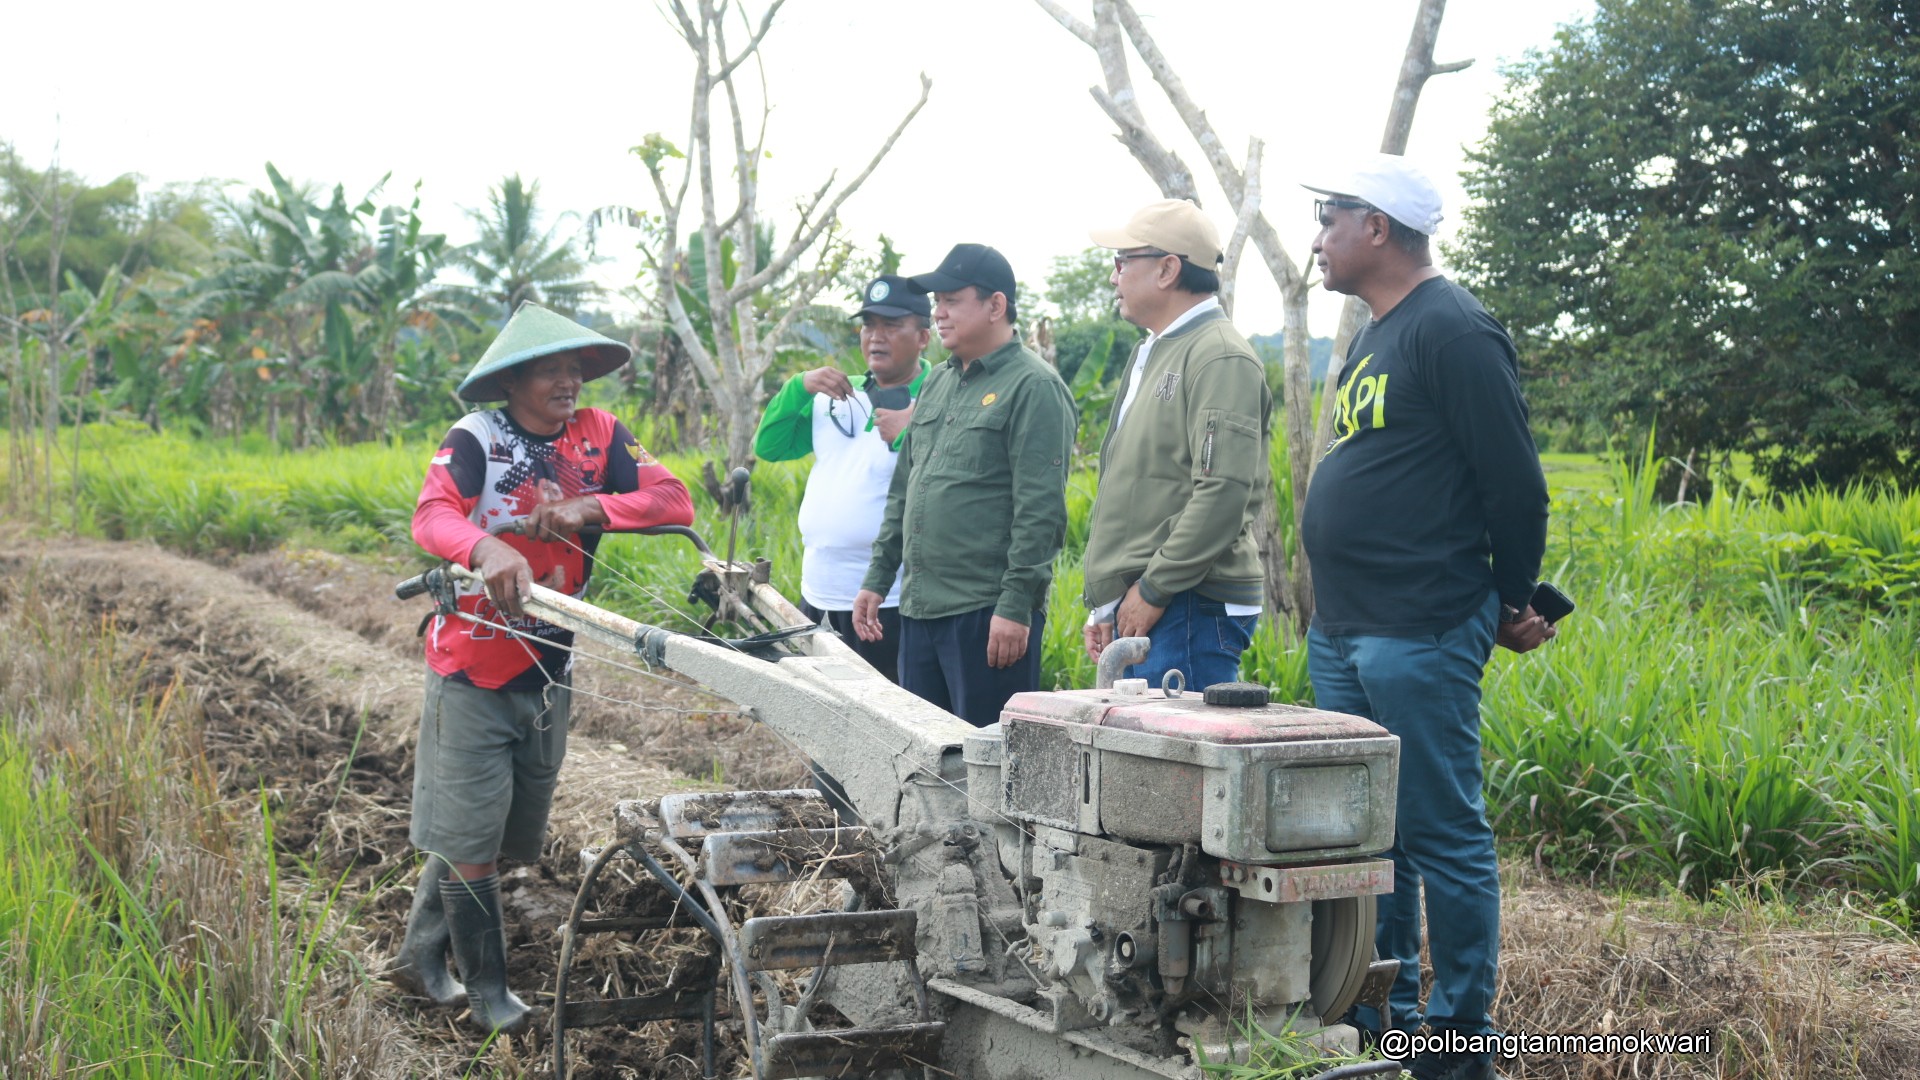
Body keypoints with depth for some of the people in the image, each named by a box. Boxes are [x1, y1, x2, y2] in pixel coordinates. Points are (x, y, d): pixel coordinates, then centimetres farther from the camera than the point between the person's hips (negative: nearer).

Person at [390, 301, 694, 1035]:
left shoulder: (598, 437, 0)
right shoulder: (477, 439, -12)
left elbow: (675, 501, -9)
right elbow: (431, 514, -29)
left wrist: (589, 508, -23)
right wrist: (486, 547, -50)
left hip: (548, 670, 5)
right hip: (471, 669, -5)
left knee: (509, 832, 15)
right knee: (469, 835, 0)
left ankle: (421, 958, 34)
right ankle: (487, 989, 17)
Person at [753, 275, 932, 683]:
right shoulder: (836, 399, 13)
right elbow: (768, 447, 11)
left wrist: (906, 436, -26)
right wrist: (799, 387, -2)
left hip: (887, 606, -7)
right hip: (817, 594, 7)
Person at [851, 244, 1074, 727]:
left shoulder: (1034, 387, -9)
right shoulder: (938, 383, 17)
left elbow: (1041, 511, -15)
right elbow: (902, 491, 23)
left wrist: (1016, 606, -19)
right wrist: (877, 578, 17)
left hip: (988, 613, -8)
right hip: (920, 608, 9)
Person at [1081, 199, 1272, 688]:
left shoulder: (1222, 358, -10)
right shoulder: (1151, 354, 22)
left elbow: (1223, 492, -21)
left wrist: (1152, 590, -18)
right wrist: (1105, 605, 20)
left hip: (1190, 610, -10)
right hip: (1139, 609, 10)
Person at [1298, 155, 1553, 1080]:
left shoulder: (1450, 330, -12)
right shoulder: (1375, 338, 17)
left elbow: (1514, 482, -15)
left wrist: (1510, 606, -4)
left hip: (1420, 639, -10)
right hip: (1343, 632, 10)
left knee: (1443, 836, -1)